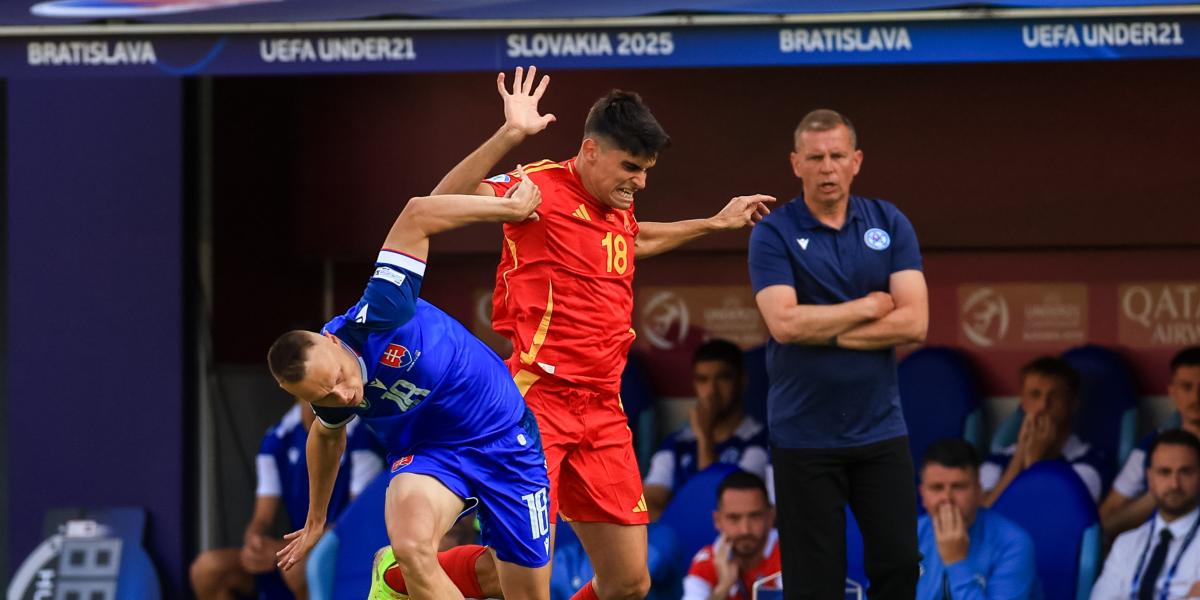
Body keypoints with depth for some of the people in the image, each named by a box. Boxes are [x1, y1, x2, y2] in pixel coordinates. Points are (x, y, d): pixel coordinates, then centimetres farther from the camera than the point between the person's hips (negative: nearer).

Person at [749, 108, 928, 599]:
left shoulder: (890, 225, 4)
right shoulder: (773, 235, -4)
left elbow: (914, 323, -7)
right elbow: (784, 323, -18)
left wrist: (825, 333, -12)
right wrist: (869, 307, -9)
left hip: (880, 428, 2)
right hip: (804, 437, -2)